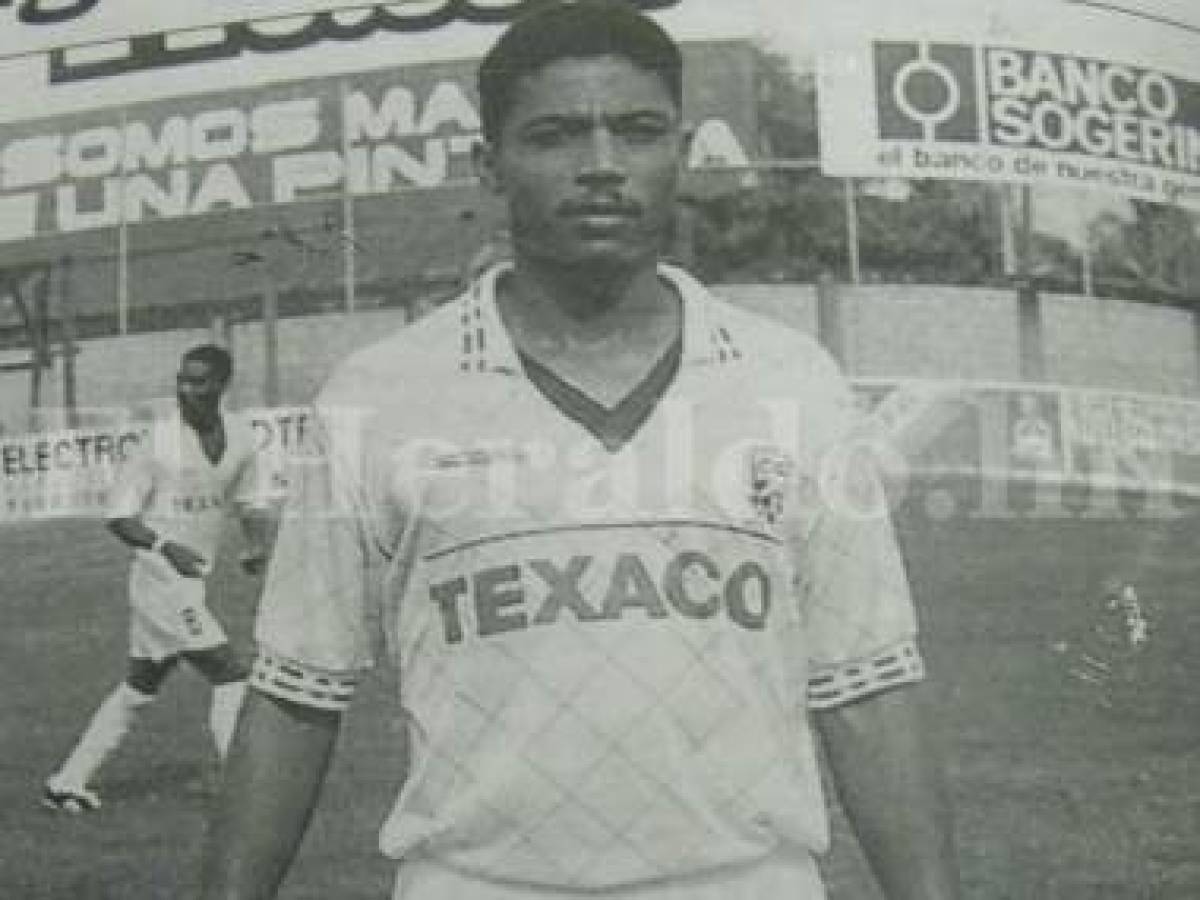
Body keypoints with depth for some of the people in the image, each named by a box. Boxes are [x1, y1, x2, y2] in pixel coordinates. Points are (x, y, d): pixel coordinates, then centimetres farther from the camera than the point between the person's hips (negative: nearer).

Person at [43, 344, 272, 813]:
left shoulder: (240, 438, 1)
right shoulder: (159, 440, -14)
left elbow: (250, 502, 13)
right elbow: (118, 515, -11)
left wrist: (257, 543, -8)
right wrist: (166, 547, -27)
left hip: (191, 580, 7)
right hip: (160, 578, -7)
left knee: (140, 687, 17)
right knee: (231, 676, -12)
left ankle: (65, 783, 30)